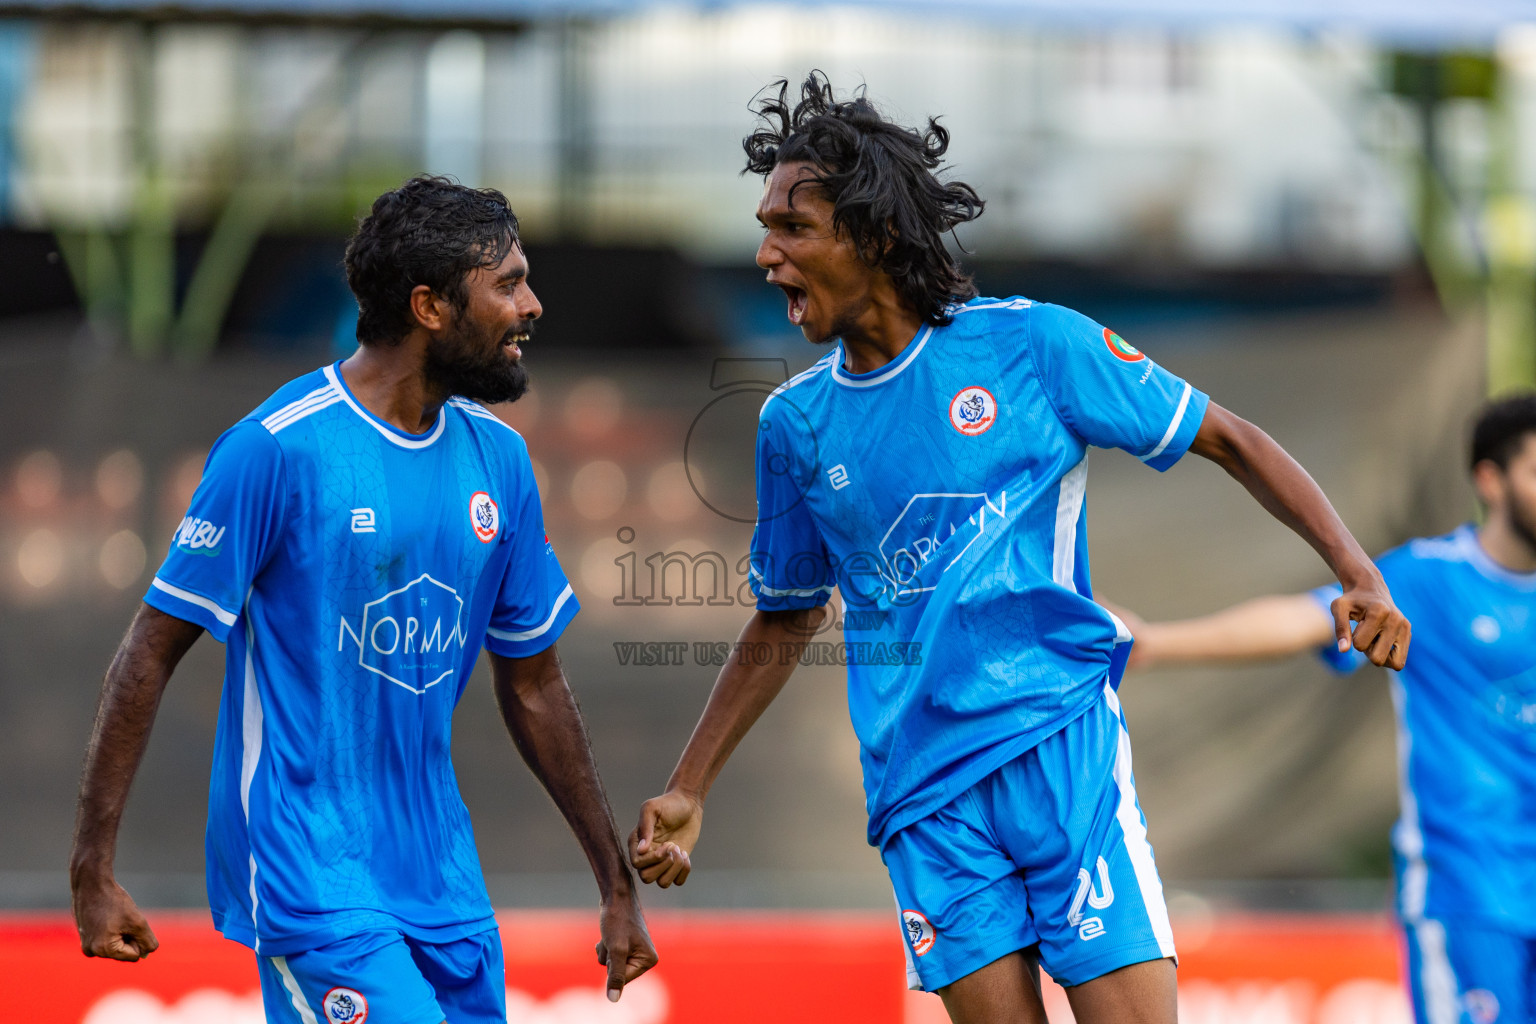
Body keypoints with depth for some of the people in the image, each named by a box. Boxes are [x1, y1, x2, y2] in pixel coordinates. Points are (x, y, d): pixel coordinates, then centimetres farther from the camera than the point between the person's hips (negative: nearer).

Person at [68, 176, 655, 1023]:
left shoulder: (497, 458, 8)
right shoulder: (279, 447, -12)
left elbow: (532, 684, 17)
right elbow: (151, 654, -9)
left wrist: (618, 887, 19)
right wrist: (93, 868, -13)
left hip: (442, 877, 7)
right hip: (309, 874, -7)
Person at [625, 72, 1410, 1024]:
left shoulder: (1031, 344, -2)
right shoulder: (796, 422, 10)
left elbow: (1229, 440, 4)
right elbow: (782, 625, 22)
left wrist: (1357, 571, -9)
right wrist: (687, 793, 17)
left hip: (1062, 741, -3)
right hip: (923, 790, 3)